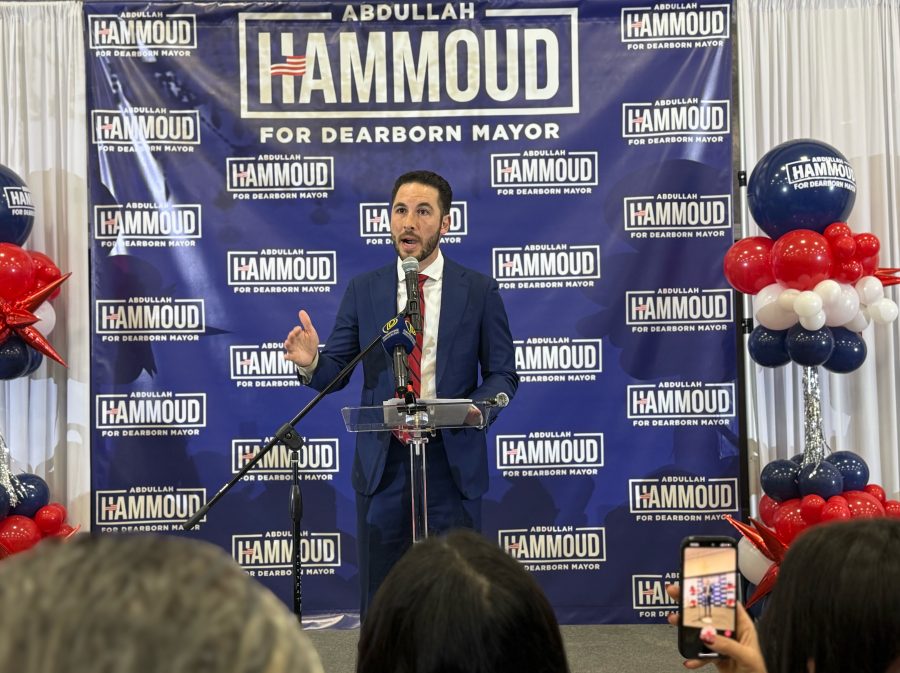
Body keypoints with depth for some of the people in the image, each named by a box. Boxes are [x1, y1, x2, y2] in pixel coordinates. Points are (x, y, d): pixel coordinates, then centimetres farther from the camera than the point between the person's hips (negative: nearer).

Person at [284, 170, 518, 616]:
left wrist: (476, 406, -16)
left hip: (453, 462, -1)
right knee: (379, 601, 7)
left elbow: (502, 375, 4)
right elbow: (335, 371, 5)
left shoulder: (479, 291, 2)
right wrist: (310, 362, -17)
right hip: (382, 462, 1)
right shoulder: (363, 290, 6)